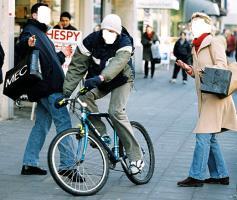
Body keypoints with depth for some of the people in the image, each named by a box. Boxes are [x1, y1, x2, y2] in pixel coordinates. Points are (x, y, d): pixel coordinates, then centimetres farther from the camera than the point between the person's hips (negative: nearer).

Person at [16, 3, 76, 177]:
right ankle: (67, 165, -12)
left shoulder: (42, 34, 25)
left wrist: (62, 55, 44)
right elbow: (20, 49, -25)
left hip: (51, 87, 10)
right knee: (64, 122, -11)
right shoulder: (31, 30, -5)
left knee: (42, 124, 13)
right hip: (48, 87, -10)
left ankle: (29, 164, 17)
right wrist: (27, 44, -46)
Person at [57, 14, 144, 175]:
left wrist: (100, 77, -62)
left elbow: (118, 62, -44)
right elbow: (77, 67, -21)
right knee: (84, 99, -26)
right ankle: (101, 134, -6)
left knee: (116, 112, -25)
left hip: (121, 80, -3)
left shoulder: (124, 42, -26)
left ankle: (136, 157, -19)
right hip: (98, 80, 4)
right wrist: (66, 92, -30)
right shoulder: (91, 41, -20)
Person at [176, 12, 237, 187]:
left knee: (203, 135, -10)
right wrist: (189, 69, 5)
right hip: (204, 96, 9)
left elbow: (222, 65, -18)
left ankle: (197, 176, -7)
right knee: (210, 138, 12)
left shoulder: (213, 43, -7)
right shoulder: (196, 48, 19)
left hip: (215, 94, -9)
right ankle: (220, 175, 20)